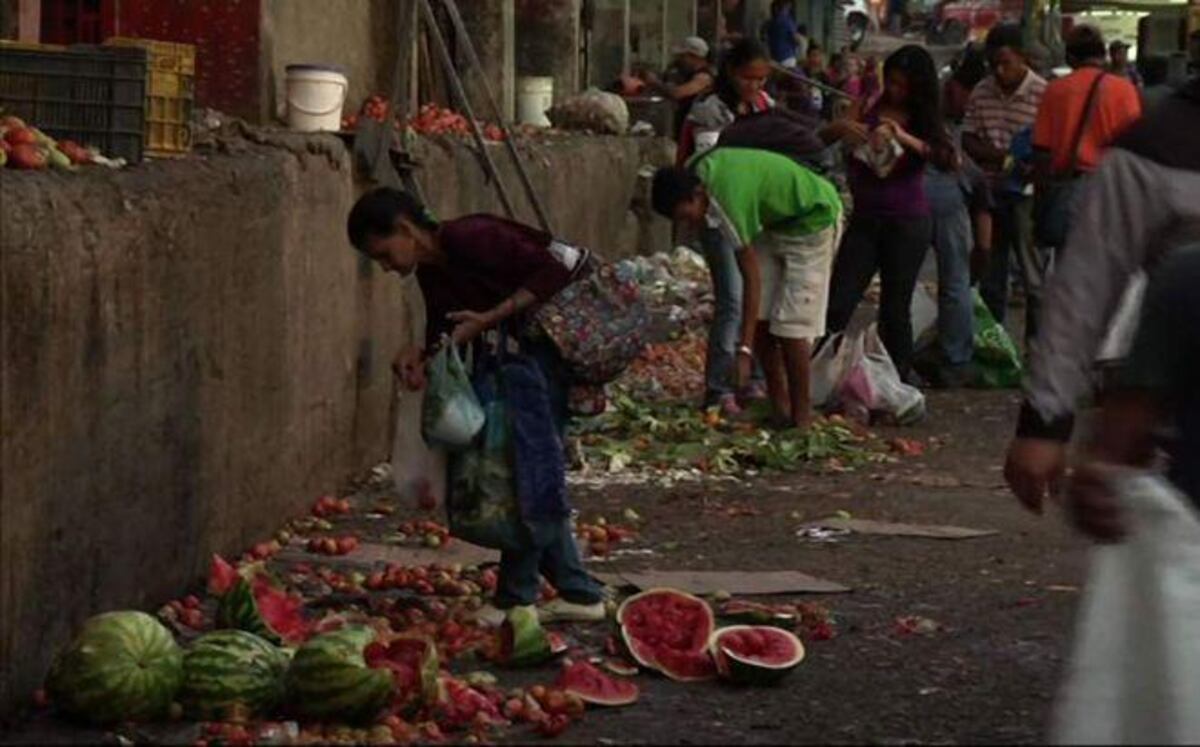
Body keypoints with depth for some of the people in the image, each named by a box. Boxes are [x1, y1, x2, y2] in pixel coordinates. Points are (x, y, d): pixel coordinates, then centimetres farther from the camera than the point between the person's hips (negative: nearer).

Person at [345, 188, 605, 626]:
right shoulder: (432, 274, 9)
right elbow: (443, 333, 10)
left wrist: (488, 319, -26)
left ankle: (515, 597, -4)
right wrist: (417, 355, -12)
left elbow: (554, 271, -24)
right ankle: (578, 593, 15)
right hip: (521, 353, 10)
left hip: (557, 343, -10)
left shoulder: (469, 240, -20)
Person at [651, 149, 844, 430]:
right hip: (777, 221, 9)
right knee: (761, 318, 0)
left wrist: (744, 351, -33)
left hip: (813, 220, -9)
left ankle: (802, 417, -5)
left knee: (791, 323, -14)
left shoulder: (729, 201, -36)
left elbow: (752, 279, -33)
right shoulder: (698, 169, -12)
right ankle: (779, 409, 5)